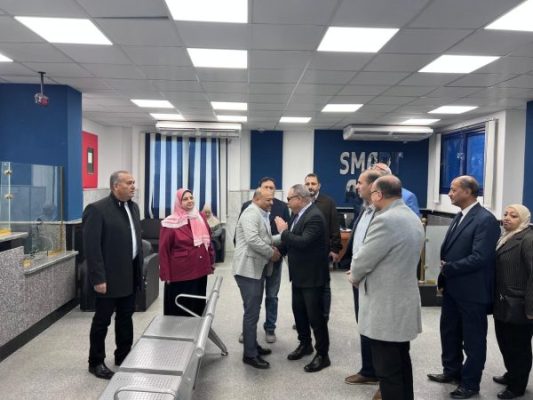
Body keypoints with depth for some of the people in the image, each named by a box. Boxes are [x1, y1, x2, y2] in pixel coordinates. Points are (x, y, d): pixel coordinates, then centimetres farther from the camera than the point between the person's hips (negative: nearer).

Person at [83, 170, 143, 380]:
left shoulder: (133, 207, 9)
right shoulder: (97, 209, -15)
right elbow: (92, 247, -18)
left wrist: (140, 269, 13)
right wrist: (98, 278, -20)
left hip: (130, 275, 7)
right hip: (110, 277, -7)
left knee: (125, 318, 17)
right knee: (102, 321, 7)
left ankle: (124, 357, 32)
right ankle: (96, 362, 23)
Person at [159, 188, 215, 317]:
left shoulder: (200, 217, 5)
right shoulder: (171, 223, -10)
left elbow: (208, 241, 14)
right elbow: (163, 250, -8)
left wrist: (211, 261, 11)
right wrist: (165, 274, -9)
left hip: (200, 270, 5)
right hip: (180, 274, -5)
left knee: (198, 305, 16)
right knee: (180, 309, 5)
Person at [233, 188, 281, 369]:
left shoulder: (261, 214, 16)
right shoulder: (251, 213, -16)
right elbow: (253, 240, -27)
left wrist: (272, 248, 4)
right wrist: (271, 253, -15)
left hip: (258, 268, 10)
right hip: (248, 268, -10)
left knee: (254, 310, 19)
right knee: (251, 312, -4)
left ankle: (253, 345, 32)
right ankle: (250, 354, 6)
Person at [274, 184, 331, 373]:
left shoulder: (315, 216, -22)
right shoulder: (298, 214, 5)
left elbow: (303, 242, -32)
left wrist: (283, 231, -21)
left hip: (312, 275, -9)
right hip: (299, 273, 9)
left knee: (315, 315, 2)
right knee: (298, 311, 19)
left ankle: (322, 355, 16)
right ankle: (305, 344, 37)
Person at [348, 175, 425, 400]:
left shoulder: (385, 220, -21)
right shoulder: (414, 219, 10)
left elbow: (363, 260, -17)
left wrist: (354, 276, 4)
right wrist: (360, 274, 14)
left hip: (386, 306, -10)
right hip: (404, 301, 10)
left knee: (387, 369, 1)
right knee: (401, 363, 20)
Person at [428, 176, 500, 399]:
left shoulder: (485, 220, -18)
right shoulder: (460, 217, 10)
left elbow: (480, 258, -24)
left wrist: (448, 269, -14)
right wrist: (444, 277, 5)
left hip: (471, 291, -8)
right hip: (452, 288, 9)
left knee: (473, 339, 9)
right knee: (449, 331, 20)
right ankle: (452, 371, 38)